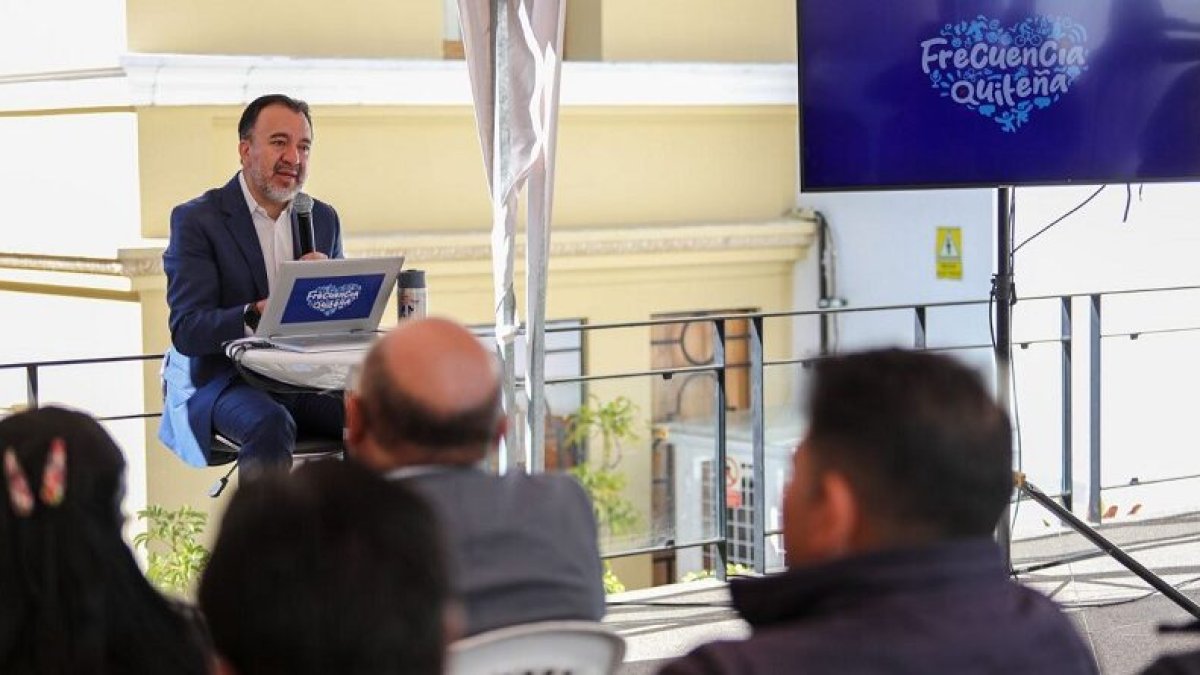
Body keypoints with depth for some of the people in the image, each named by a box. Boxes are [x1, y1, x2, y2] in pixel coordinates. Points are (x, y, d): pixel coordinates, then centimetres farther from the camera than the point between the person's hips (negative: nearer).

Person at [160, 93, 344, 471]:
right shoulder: (196, 220, -2)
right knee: (271, 426, -37)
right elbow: (187, 330, -12)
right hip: (225, 379, -4)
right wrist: (258, 313, -31)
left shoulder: (324, 219, 14)